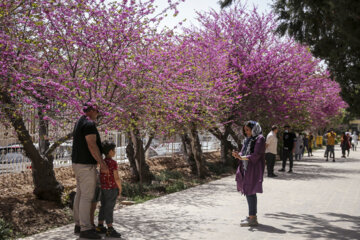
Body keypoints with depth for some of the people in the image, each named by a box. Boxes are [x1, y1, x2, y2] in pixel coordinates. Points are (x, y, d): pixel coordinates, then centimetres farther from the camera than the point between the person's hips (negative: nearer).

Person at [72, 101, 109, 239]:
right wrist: (102, 164, -21)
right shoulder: (89, 124, -16)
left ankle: (79, 225, 20)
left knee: (80, 194, 13)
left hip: (78, 164, 11)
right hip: (86, 165, -11)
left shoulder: (80, 123, 17)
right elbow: (92, 145, -23)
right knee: (87, 196, -8)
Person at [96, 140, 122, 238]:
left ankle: (100, 226, 21)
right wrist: (120, 188, -5)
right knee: (109, 208, -5)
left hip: (103, 189, 8)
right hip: (112, 189, -8)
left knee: (103, 207, 15)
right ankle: (110, 229, -1)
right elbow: (116, 178, -17)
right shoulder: (113, 162, -16)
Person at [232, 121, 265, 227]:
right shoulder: (248, 139, 17)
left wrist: (241, 157, -24)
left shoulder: (259, 139, -10)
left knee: (250, 192, -9)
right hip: (246, 169, 9)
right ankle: (252, 215, 23)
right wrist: (238, 155, -7)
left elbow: (255, 155, -18)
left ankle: (252, 219, -4)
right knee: (247, 191, 12)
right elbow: (244, 152, 15)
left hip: (254, 169, -9)